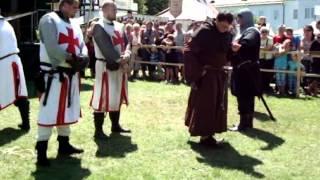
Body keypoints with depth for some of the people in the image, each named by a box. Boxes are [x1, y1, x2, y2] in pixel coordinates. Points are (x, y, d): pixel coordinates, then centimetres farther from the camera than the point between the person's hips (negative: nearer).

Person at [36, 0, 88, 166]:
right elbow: (52, 47, -21)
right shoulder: (49, 20, -9)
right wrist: (70, 59, -19)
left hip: (71, 74, 8)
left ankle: (64, 145, 28)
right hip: (53, 74, -8)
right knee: (49, 111, -7)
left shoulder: (74, 24, 16)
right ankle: (41, 151, 0)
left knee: (67, 109, 15)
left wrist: (82, 57, -11)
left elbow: (81, 44, 10)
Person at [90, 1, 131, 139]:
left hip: (120, 66, 8)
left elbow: (126, 43, 6)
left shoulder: (119, 26, 12)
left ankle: (115, 125, 27)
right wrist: (120, 61, -20)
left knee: (117, 97, 14)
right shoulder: (99, 27, -11)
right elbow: (106, 48, -19)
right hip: (105, 67, -7)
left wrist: (126, 57, -14)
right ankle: (98, 130, 3)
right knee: (102, 98, -4)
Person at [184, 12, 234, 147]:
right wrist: (195, 73, -20)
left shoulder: (227, 35, 4)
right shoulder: (204, 31, -15)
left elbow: (228, 54, 12)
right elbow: (188, 51, -17)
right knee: (205, 105, -1)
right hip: (205, 74, -7)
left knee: (217, 105, 12)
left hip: (220, 74, 7)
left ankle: (208, 133, 24)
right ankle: (204, 136, 9)